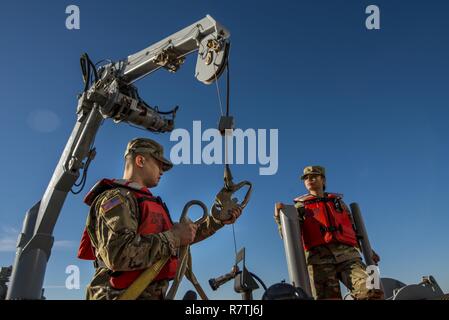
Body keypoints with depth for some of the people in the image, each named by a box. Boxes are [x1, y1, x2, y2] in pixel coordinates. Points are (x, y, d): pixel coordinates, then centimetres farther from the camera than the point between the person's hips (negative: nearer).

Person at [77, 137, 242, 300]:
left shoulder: (147, 202, 19)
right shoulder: (116, 198, -9)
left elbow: (184, 238, 28)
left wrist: (218, 221, 25)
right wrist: (173, 236, -17)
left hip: (151, 295, 9)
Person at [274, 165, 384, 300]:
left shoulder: (338, 201, 28)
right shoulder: (300, 206, 20)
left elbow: (353, 229, 30)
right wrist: (279, 217, -4)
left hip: (347, 255, 2)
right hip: (319, 259, -2)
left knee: (374, 292, -21)